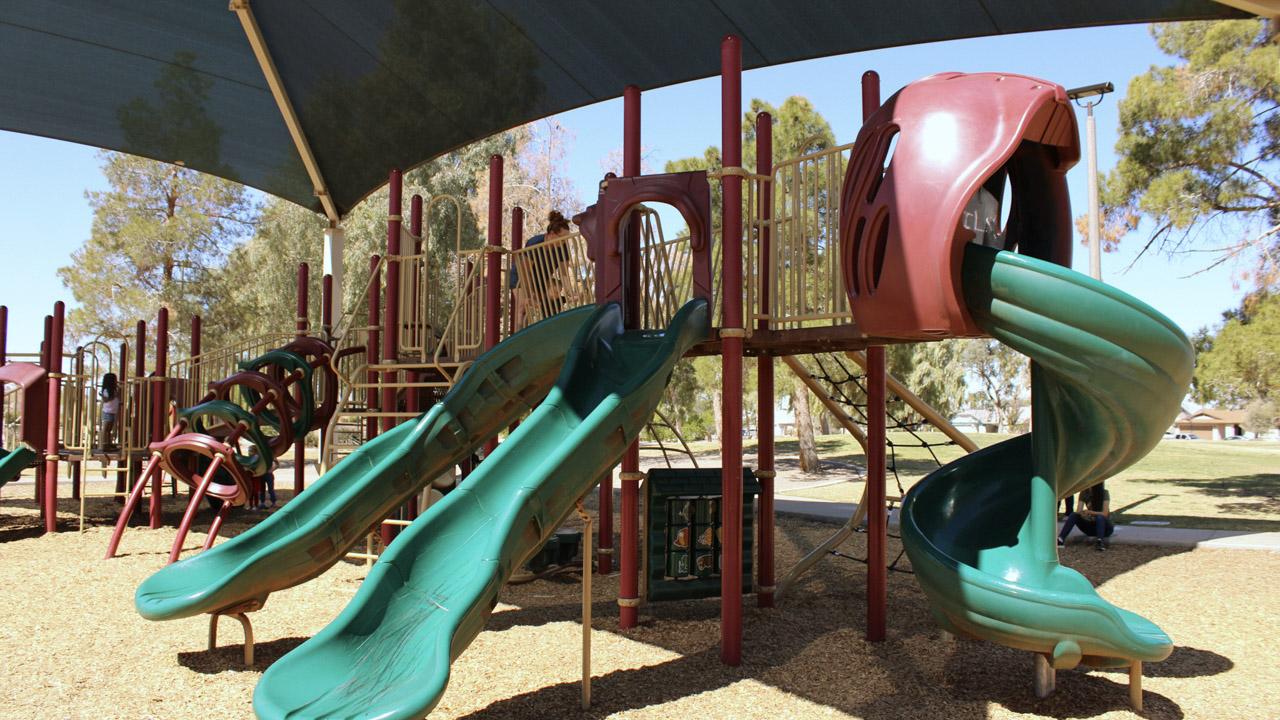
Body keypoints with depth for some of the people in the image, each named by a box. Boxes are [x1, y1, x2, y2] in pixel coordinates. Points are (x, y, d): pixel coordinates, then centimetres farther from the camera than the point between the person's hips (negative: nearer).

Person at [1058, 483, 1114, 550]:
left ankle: (1100, 541, -56)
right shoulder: (1084, 493, -3)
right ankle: (1061, 539, -36)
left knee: (1100, 517, -36)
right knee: (1074, 515, -22)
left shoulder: (1104, 493, -13)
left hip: (1104, 526, -3)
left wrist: (1090, 512, -40)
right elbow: (1078, 511, -11)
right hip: (1091, 525, 3)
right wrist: (1081, 512, -36)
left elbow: (1105, 514, -23)